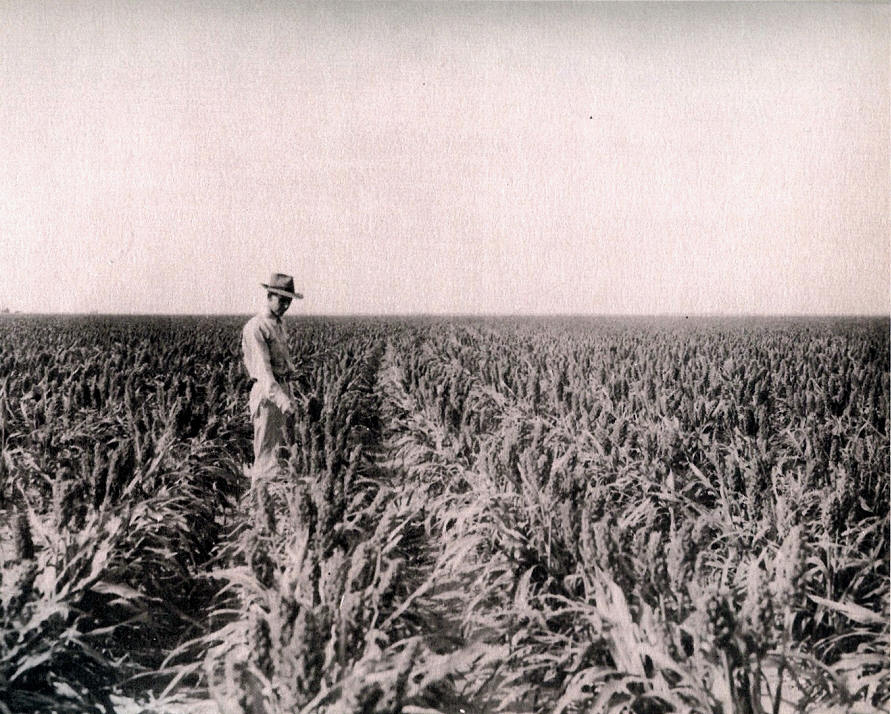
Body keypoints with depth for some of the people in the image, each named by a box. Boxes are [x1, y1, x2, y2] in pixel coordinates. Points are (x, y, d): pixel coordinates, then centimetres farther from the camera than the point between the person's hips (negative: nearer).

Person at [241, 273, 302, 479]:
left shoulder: (279, 326, 16)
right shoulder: (256, 327, -14)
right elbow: (263, 369, -24)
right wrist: (281, 399, -35)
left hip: (282, 389, 9)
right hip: (267, 393, -9)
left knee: (280, 446, 14)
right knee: (267, 452, -8)